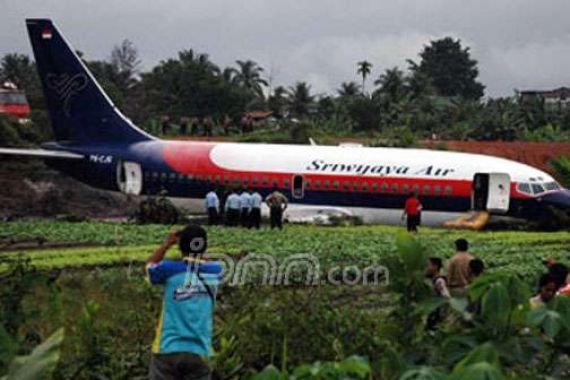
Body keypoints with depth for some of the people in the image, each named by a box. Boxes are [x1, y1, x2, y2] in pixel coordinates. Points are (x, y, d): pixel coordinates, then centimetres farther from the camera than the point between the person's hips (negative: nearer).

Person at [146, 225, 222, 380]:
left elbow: (149, 265, 19)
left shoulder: (170, 269, -5)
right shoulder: (214, 271, 1)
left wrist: (167, 244, 24)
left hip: (167, 350, -1)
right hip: (199, 352, 1)